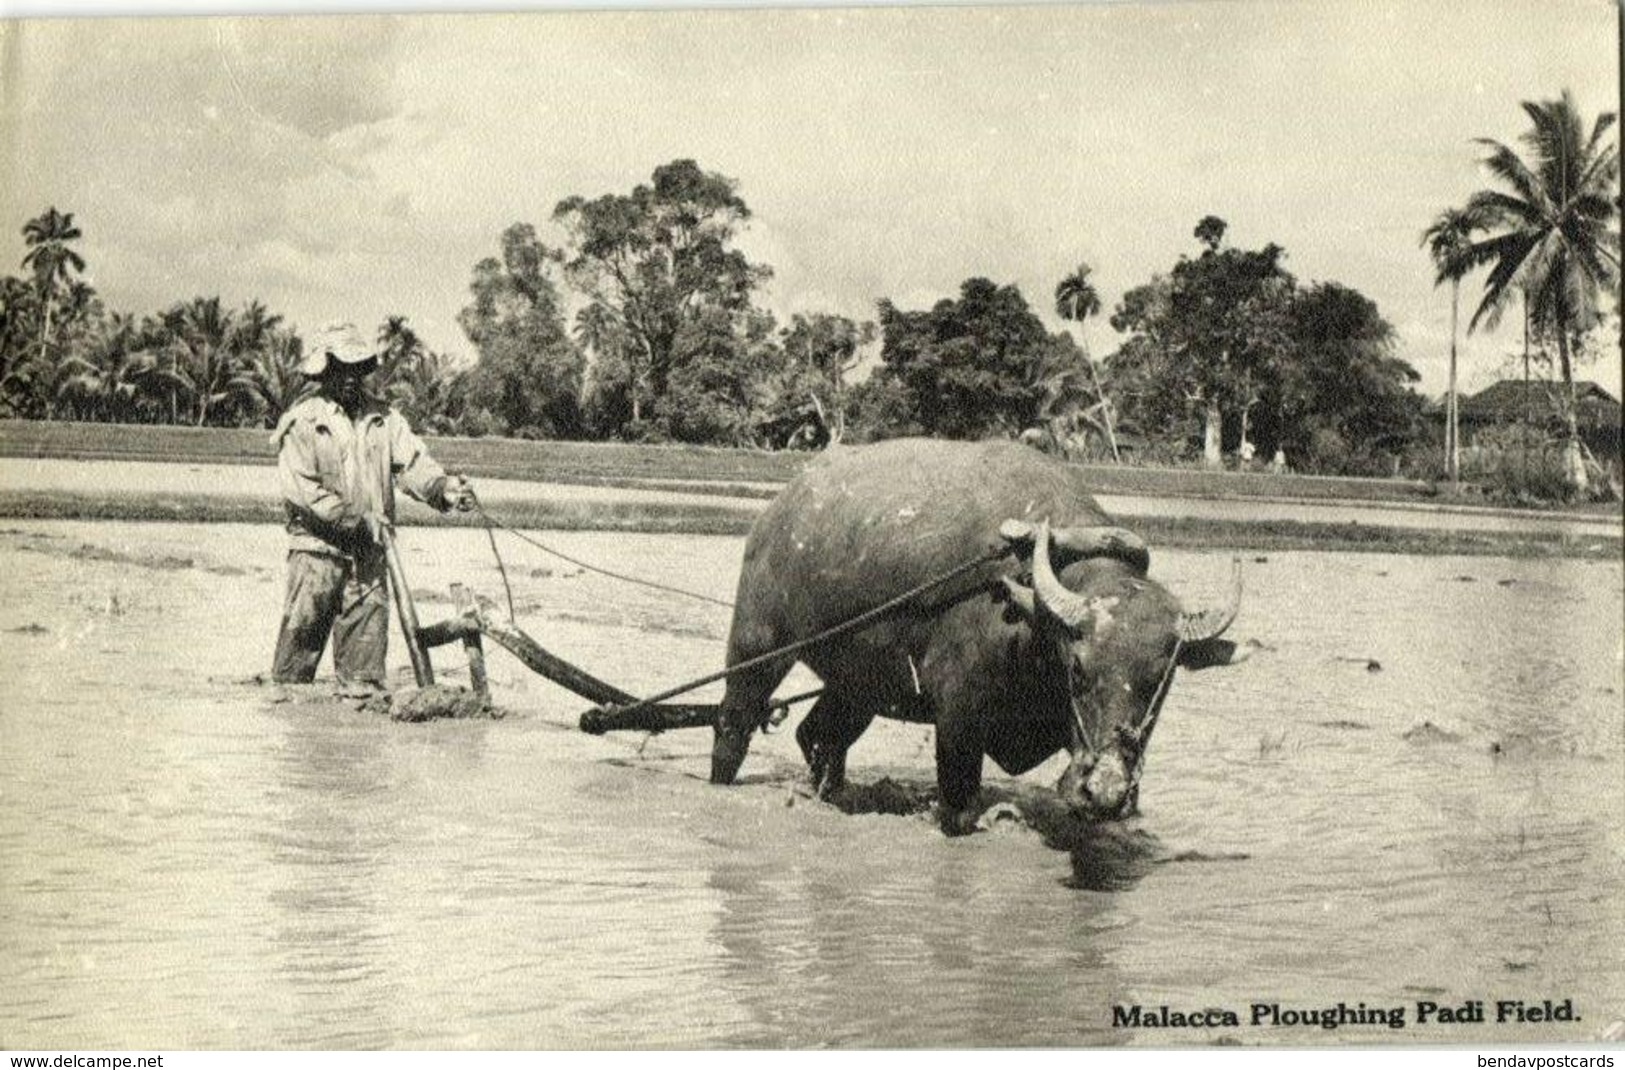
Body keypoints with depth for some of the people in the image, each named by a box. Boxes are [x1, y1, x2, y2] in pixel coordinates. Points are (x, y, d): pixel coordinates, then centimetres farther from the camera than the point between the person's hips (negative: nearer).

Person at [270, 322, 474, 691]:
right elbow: (299, 488, -12)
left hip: (369, 550, 4)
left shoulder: (383, 419, 8)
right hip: (317, 547, -4)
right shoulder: (302, 422, -5)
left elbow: (412, 461, -1)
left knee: (368, 622, 4)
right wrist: (354, 518, -16)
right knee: (304, 624, 1)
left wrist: (443, 488, -22)